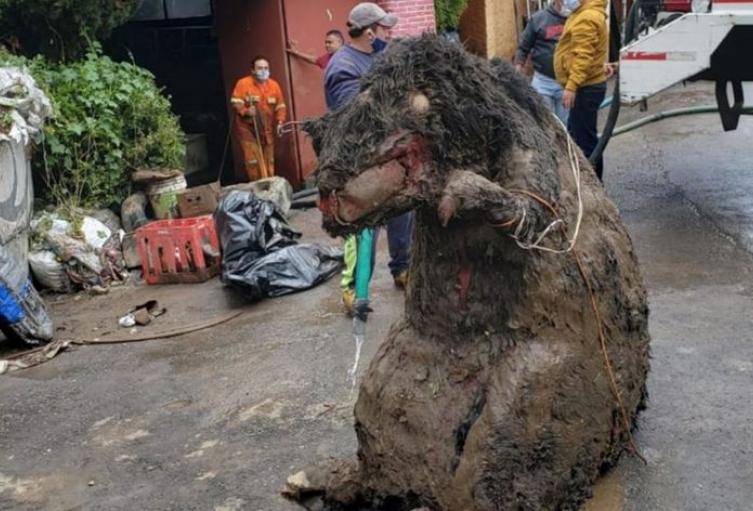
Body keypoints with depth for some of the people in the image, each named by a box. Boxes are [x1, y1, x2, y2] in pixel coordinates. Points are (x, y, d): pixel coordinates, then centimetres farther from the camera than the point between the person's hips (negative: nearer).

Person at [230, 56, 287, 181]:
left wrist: (280, 122, -8)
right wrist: (246, 111, -28)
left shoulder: (274, 85, 4)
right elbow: (236, 102, -11)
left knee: (269, 162, 10)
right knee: (253, 161, -10)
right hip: (248, 129, -4)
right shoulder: (243, 83, -9)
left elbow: (280, 106, 6)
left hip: (267, 130, 4)